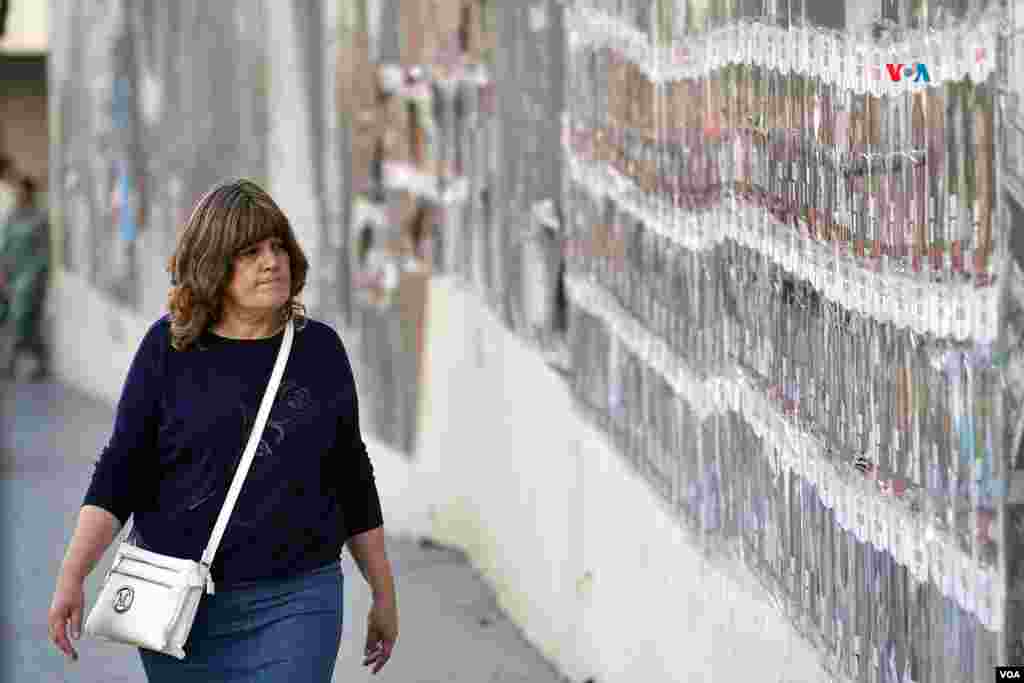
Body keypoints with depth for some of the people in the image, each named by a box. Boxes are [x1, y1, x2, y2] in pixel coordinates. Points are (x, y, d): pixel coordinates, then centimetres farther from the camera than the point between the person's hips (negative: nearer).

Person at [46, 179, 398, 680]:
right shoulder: (168, 348, 0)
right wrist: (70, 578, -11)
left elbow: (352, 481, 11)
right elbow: (121, 472, -1)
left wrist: (384, 595, 14)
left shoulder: (320, 349, 4)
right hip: (179, 602, 0)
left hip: (292, 604, 0)